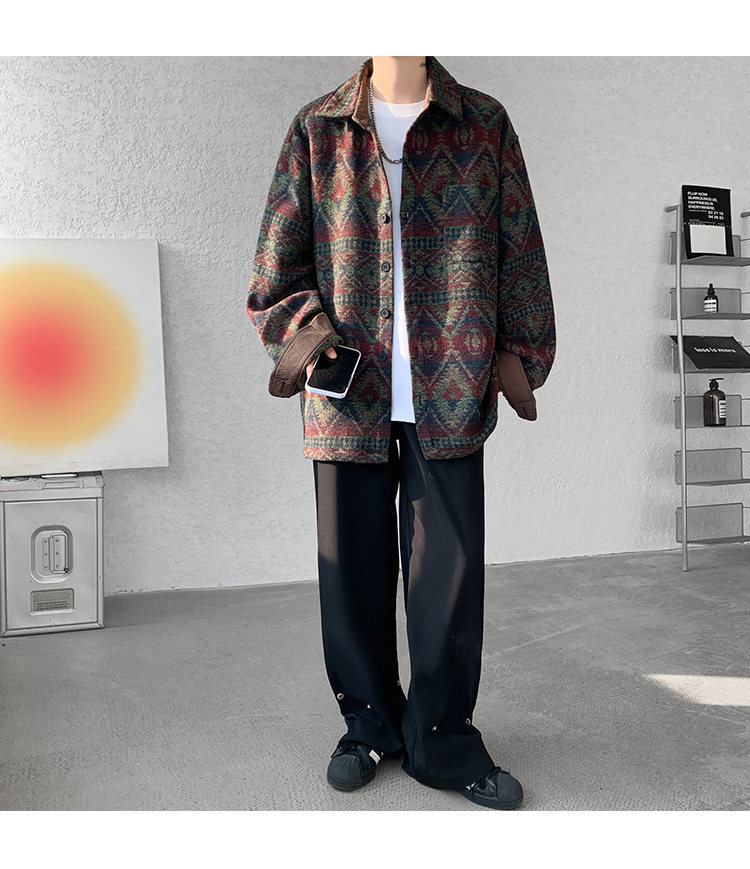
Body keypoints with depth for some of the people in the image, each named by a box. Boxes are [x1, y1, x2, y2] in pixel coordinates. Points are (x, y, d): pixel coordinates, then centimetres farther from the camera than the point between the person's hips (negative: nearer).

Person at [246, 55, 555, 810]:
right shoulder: (316, 131, 9)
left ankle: (441, 741, 21)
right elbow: (276, 263, 8)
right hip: (349, 394, 1)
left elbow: (520, 253, 9)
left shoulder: (485, 125, 8)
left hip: (449, 396, 0)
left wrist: (520, 360, 5)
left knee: (450, 569, 3)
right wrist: (300, 337, -7)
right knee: (354, 565, 8)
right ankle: (370, 726, 28)